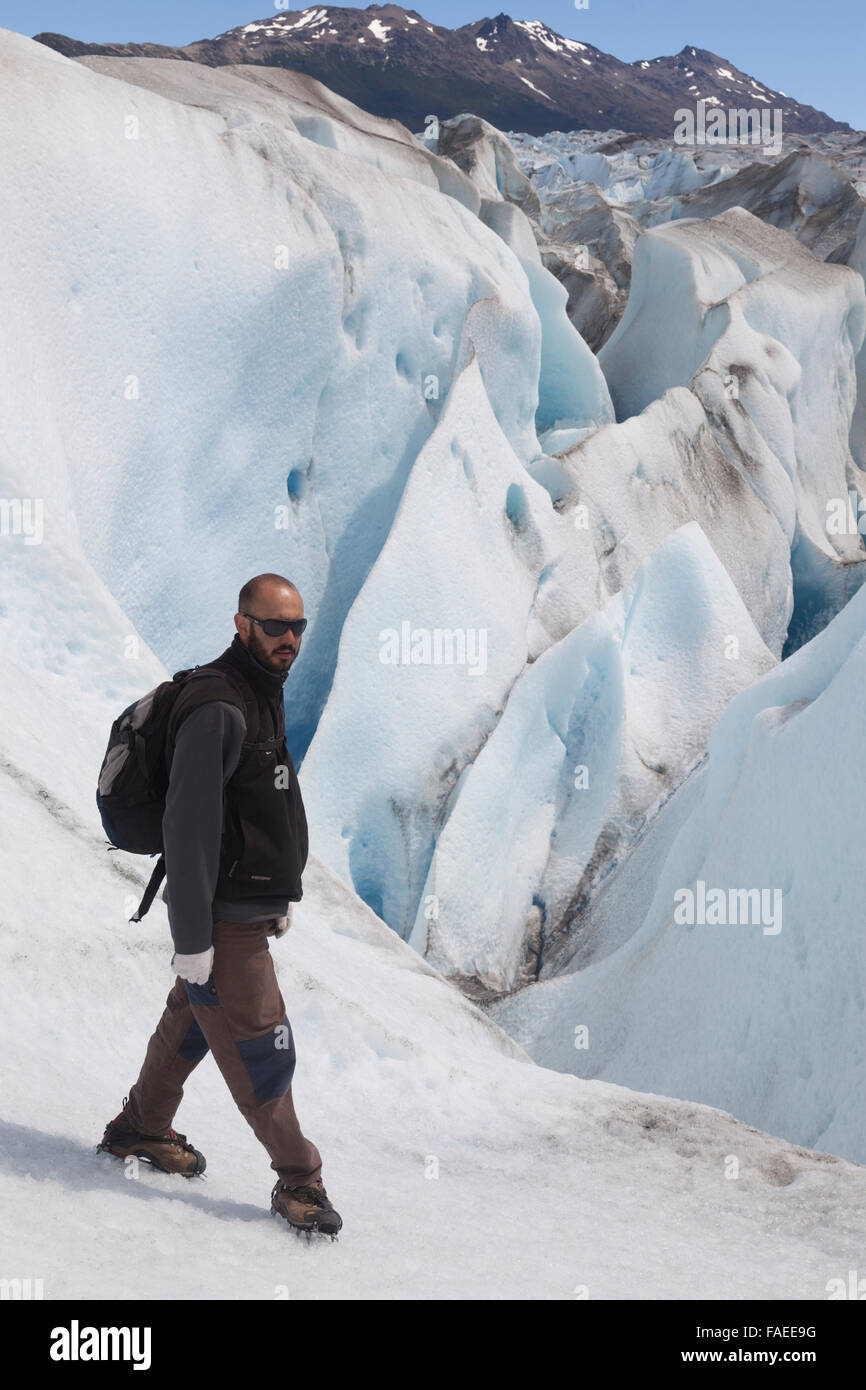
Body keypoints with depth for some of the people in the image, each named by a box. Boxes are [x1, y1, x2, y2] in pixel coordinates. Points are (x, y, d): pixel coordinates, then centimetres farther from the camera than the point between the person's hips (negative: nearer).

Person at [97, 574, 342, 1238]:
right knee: (261, 1051, -1)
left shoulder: (262, 698, 11)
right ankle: (299, 1181, 10)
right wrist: (192, 937, -24)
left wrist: (280, 895, 24)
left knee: (192, 1023, 22)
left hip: (248, 909, 10)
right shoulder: (217, 710, -22)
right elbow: (189, 828, -24)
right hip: (221, 921, -10)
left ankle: (141, 1129, 39)